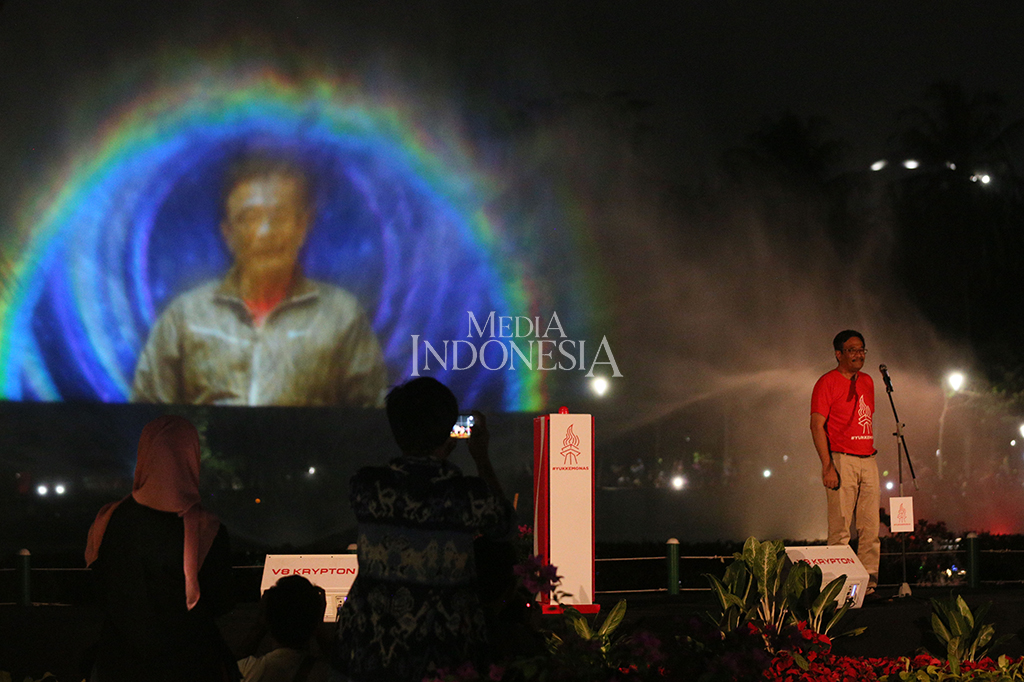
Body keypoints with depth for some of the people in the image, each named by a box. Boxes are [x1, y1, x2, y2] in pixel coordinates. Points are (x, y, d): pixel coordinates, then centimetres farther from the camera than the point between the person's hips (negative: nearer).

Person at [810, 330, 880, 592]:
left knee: (870, 527, 5)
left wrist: (870, 446, 16)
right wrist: (827, 466, -17)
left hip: (868, 461, 7)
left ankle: (869, 579, 9)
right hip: (842, 461, -7)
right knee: (840, 527, -8)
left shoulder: (867, 382, 17)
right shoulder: (827, 382, -5)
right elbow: (817, 425, -10)